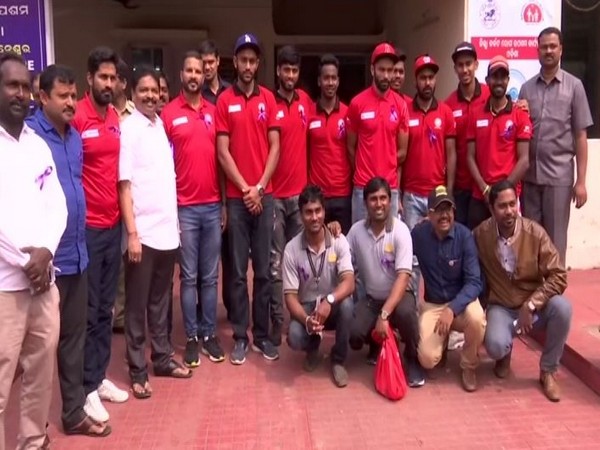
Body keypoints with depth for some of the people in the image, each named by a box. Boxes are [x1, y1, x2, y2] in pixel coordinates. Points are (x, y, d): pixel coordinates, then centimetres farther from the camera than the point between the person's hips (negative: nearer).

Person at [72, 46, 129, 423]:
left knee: (106, 307, 14)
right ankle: (87, 388, 15)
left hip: (114, 224, 7)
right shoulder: (76, 117, -11)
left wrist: (123, 216, 11)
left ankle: (100, 377, 27)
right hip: (87, 227, -6)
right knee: (87, 310, 2)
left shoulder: (117, 118, 10)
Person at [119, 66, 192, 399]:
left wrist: (176, 221, 11)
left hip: (168, 229, 6)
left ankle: (162, 358, 28)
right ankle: (137, 370, 15)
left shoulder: (163, 126, 10)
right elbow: (123, 184, -12)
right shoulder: (128, 129, -8)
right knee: (137, 304, 5)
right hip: (142, 232, -6)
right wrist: (132, 233, -16)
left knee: (160, 300, 16)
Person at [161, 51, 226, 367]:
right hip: (185, 208, -3)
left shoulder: (213, 112, 9)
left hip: (213, 206, 3)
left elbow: (220, 157, 11)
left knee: (210, 276, 10)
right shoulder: (169, 113, -1)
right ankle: (191, 337, 16)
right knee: (189, 277, 5)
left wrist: (224, 204, 8)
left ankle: (209, 333, 21)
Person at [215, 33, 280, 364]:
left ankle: (262, 334, 19)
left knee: (263, 269, 8)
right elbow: (223, 152, -3)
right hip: (236, 197, -2)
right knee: (238, 271, 4)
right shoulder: (224, 100, 2)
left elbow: (275, 147, 4)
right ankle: (240, 336, 14)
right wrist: (246, 189, -9)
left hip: (265, 195, 2)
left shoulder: (268, 98, 8)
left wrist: (260, 187, -7)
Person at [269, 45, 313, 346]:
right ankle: (276, 322, 9)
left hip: (301, 191, 4)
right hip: (274, 194, -4)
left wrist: (310, 182, 12)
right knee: (275, 262, 1)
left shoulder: (306, 102, 8)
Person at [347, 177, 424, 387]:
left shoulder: (400, 231, -17)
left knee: (406, 312, -37)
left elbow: (403, 276, -25)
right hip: (369, 298, 3)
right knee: (353, 333, -24)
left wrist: (384, 314, -34)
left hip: (397, 295, -3)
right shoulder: (356, 230, -5)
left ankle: (412, 358, -5)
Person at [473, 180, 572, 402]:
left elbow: (558, 276, -17)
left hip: (535, 304, 1)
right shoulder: (480, 234, -12)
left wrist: (530, 305, -24)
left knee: (562, 307, -32)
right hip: (501, 307, -1)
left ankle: (548, 372, -7)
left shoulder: (535, 233, -15)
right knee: (495, 346, -31)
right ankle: (505, 354, 13)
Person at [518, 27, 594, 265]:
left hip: (559, 176, -2)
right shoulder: (526, 88, 9)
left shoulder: (574, 86, 3)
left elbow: (580, 136, 1)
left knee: (555, 240, 5)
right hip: (529, 176, 2)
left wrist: (581, 181, -5)